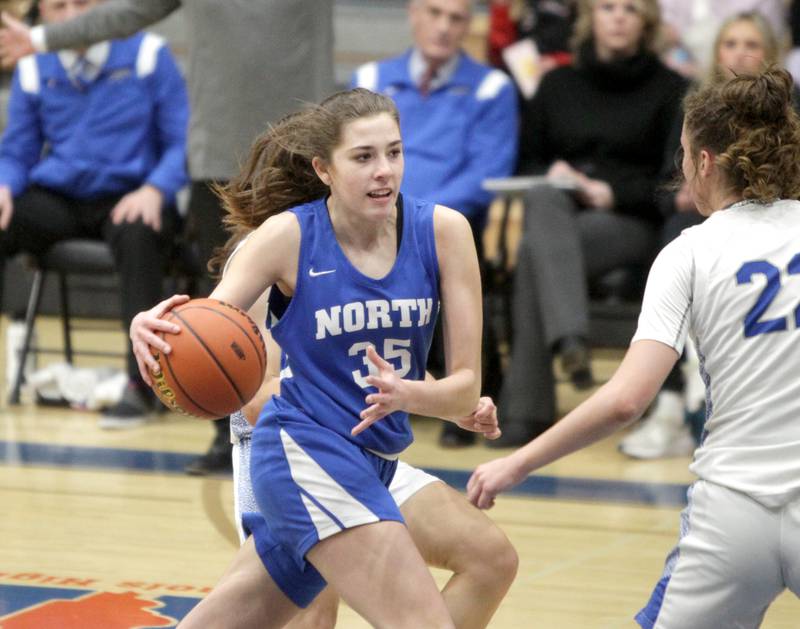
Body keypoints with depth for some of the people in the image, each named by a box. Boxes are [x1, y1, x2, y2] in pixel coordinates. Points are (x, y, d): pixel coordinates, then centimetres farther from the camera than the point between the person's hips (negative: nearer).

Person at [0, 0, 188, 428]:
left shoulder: (147, 55, -1)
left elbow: (181, 142, -1)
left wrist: (154, 191, -19)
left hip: (127, 197, -3)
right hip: (56, 198, 3)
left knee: (137, 235, -38)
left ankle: (141, 381, -32)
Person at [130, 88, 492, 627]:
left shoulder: (443, 230, -5)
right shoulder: (289, 235, -11)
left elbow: (466, 386, -6)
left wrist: (406, 394, -27)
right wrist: (152, 329, -39)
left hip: (371, 460, 5)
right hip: (304, 448, -5)